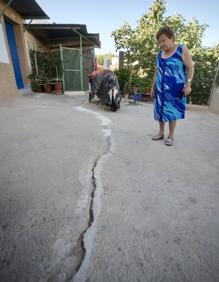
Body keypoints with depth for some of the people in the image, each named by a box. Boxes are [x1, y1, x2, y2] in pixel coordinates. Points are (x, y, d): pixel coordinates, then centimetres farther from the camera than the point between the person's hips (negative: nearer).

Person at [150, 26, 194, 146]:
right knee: (160, 110, 5)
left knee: (172, 111, -2)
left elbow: (190, 68, -4)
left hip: (175, 89, -4)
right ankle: (161, 133, 18)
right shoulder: (159, 54, 11)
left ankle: (171, 136, 9)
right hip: (161, 89, 5)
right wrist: (153, 87, 12)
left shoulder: (182, 49, -2)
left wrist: (188, 84, -15)